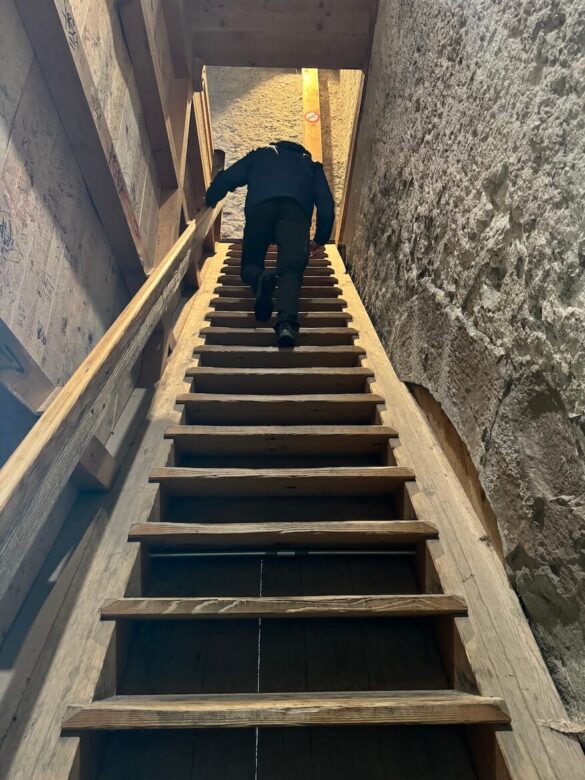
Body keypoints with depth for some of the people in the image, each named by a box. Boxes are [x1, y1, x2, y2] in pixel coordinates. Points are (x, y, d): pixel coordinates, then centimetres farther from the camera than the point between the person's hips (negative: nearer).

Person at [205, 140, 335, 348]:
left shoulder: (260, 155, 38)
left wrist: (209, 202, 41)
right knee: (290, 269, -15)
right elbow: (327, 204, 28)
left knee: (250, 266, 10)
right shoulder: (311, 165, 38)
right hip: (296, 210, 0)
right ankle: (286, 322, -41)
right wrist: (320, 240, 37)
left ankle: (260, 279, -26)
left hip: (260, 206, 1)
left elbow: (226, 179, 26)